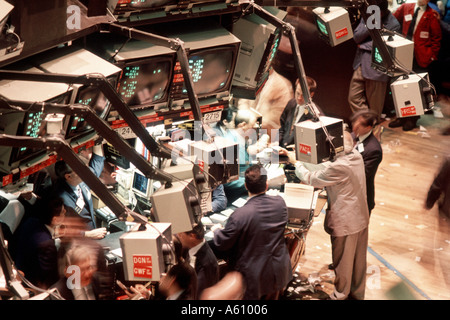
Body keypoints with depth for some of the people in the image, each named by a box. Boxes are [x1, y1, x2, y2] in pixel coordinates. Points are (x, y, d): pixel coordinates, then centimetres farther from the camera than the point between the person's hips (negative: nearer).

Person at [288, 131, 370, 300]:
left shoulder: (338, 167, -29)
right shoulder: (356, 156, -3)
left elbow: (310, 178, -17)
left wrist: (296, 162, -2)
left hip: (345, 222, -8)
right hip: (361, 218, 8)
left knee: (343, 262, 12)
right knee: (358, 259, 21)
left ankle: (340, 295, 29)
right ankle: (358, 293, 37)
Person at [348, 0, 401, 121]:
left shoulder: (393, 25, -10)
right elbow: (356, 37, 2)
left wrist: (364, 45, -8)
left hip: (376, 69, -5)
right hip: (360, 65, 5)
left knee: (374, 104, 4)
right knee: (354, 98, 3)